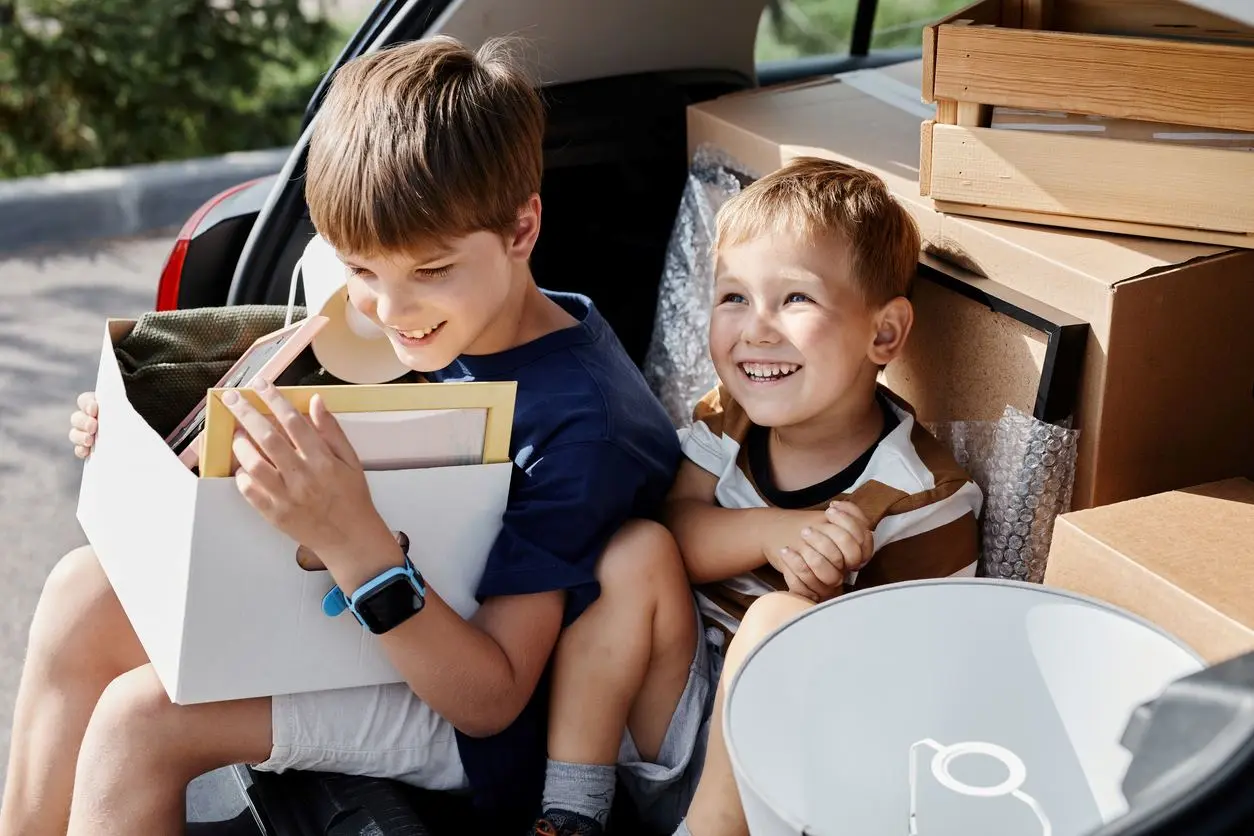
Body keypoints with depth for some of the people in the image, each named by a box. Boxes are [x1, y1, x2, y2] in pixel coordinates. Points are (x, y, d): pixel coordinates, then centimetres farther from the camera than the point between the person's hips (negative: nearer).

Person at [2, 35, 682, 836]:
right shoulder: (460, 330, -5)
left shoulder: (584, 422, -27)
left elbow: (490, 700, -25)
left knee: (142, 717, -21)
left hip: (481, 730, -8)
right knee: (87, 591, -1)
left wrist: (353, 541, -40)